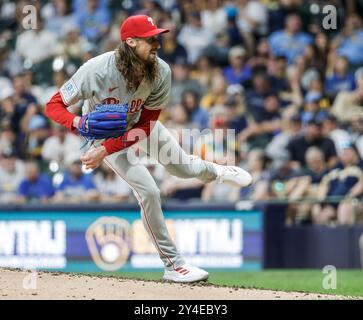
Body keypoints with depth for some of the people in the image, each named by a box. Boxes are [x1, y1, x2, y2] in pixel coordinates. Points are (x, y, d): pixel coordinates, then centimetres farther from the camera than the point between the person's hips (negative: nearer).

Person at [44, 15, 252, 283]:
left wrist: (106, 150, -31)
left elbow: (145, 126, -21)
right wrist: (78, 123, -51)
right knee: (148, 191, -16)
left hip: (140, 124, 4)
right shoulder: (97, 70, -38)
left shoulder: (161, 73, -28)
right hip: (105, 132, -4)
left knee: (185, 168, 19)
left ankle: (215, 171, 60)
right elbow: (54, 105, -30)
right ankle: (172, 265, -3)